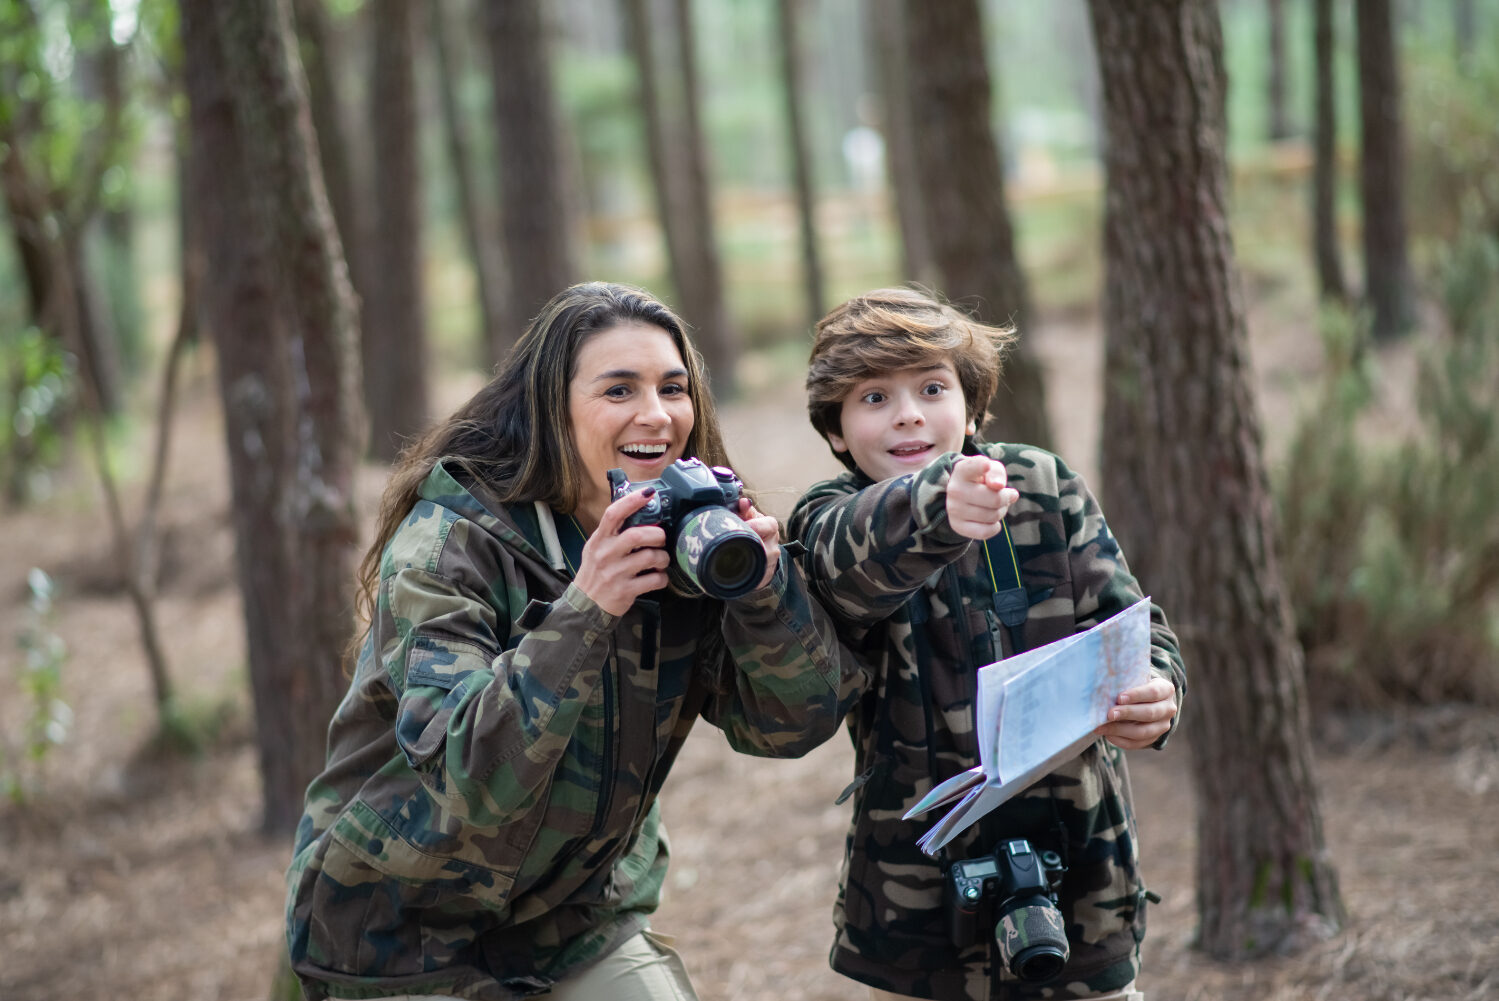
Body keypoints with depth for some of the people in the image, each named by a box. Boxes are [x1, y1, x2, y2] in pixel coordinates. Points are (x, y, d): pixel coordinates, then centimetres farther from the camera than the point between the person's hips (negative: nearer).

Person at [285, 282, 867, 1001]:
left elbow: (792, 723, -11)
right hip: (411, 941, -4)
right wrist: (584, 611, -41)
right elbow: (468, 782, -32)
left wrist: (764, 587, -28)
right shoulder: (449, 543, -22)